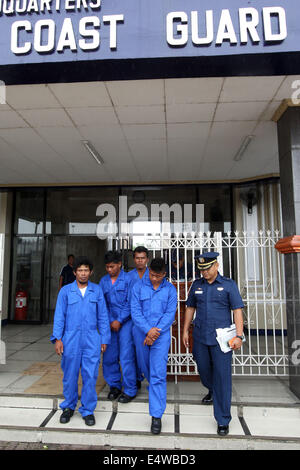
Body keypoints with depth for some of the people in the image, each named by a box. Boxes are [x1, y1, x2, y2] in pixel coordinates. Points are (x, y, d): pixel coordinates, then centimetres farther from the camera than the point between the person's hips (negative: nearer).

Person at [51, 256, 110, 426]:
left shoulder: (97, 290, 4)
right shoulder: (65, 291, 2)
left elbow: (103, 316, 6)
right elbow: (59, 315, 3)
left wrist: (104, 339, 4)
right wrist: (58, 338, -3)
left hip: (91, 339, 0)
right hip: (71, 339, 0)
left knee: (90, 376, 2)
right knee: (70, 375, 11)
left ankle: (88, 410, 21)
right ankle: (69, 407, 33)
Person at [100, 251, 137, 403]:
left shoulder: (128, 279, -6)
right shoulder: (103, 281, 9)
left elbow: (130, 303, -8)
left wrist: (119, 320, -10)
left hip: (125, 322, -4)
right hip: (109, 323, 5)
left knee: (126, 357, -1)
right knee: (109, 356, 9)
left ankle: (129, 390, 14)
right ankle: (115, 385, 29)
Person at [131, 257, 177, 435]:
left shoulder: (170, 289, -1)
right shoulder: (138, 287, -1)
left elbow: (170, 314, -5)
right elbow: (135, 311, -7)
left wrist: (156, 332, -14)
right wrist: (148, 330, -17)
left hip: (161, 335, -2)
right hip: (141, 333, 2)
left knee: (158, 374, -6)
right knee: (145, 366, 20)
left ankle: (157, 415, 2)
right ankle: (156, 390, 51)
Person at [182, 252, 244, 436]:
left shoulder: (228, 284, -5)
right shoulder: (197, 285, 5)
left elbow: (237, 310, -6)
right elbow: (190, 308, 13)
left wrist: (239, 336, -12)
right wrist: (185, 331, 11)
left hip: (221, 338, -4)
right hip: (200, 337, 4)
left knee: (222, 376, 0)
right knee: (203, 369, 19)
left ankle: (223, 420, 13)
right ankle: (212, 390, 51)